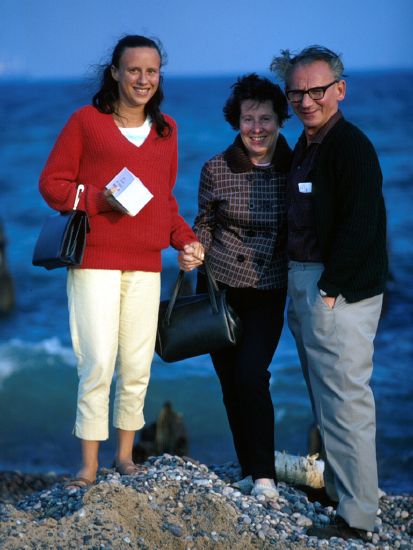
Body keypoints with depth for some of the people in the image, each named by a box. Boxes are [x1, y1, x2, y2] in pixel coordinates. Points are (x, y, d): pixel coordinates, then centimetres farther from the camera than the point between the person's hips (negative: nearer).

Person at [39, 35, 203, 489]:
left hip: (146, 264, 5)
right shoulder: (86, 120, 2)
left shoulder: (166, 130, 16)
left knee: (138, 366, 6)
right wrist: (100, 200, -15)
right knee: (98, 362, -9)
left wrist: (185, 238, 6)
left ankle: (125, 455, 21)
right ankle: (88, 466, 0)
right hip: (95, 260, -4)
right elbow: (51, 183, 0)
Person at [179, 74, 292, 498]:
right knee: (230, 381, 5)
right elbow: (205, 221, 8)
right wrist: (192, 249, -12)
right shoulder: (216, 169, -4)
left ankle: (264, 475, -3)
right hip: (220, 287, 2)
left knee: (251, 375, -14)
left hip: (268, 291, -1)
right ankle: (248, 468, 22)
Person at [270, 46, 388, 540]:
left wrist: (330, 289, -20)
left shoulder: (351, 146, -14)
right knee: (324, 394, 18)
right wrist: (299, 287, 11)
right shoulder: (305, 146, 15)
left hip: (338, 290, -10)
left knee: (342, 399, -8)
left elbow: (360, 227, -21)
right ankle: (336, 486, 31)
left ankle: (356, 518, -4)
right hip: (305, 285, 10)